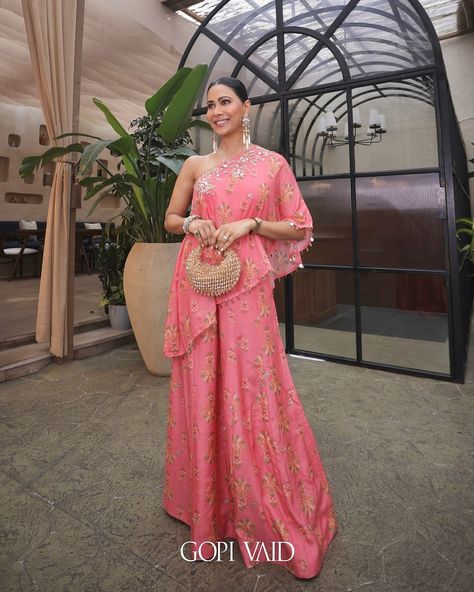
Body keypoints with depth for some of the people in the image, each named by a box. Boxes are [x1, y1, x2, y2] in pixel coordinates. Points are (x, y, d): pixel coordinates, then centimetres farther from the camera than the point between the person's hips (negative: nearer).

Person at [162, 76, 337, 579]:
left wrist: (250, 224, -9)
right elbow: (170, 218, 19)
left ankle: (267, 512, 21)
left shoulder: (272, 163, 8)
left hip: (246, 287, -2)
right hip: (197, 286, 3)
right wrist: (191, 223, -3)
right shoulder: (195, 165, 14)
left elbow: (300, 227, 5)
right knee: (202, 388, 7)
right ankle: (207, 500, 30)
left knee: (251, 391, -2)